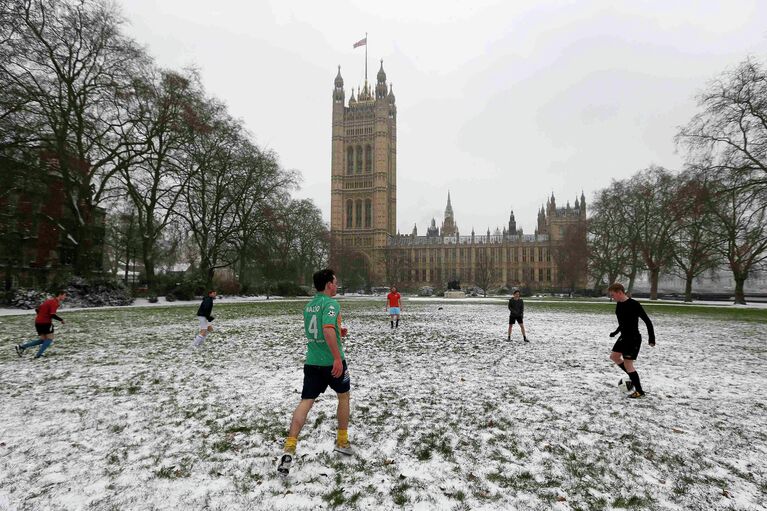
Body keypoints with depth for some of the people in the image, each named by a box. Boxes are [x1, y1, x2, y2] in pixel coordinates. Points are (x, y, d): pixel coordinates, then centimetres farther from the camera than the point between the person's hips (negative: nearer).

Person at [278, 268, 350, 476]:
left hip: (312, 362, 6)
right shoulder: (331, 304, -15)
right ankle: (342, 442, 29)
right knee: (343, 396, 17)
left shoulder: (309, 305, 11)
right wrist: (338, 358, -30)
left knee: (306, 401, 5)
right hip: (332, 362, -5)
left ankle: (289, 447, -9)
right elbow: (328, 330, -30)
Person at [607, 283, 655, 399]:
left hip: (634, 338, -9)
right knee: (614, 356, 13)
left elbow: (647, 321, -17)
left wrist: (651, 337, -21)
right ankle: (633, 378, 27)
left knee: (627, 363, -6)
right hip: (624, 337, 9)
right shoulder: (619, 305, 4)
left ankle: (639, 391, 7)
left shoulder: (634, 304, -20)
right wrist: (616, 332, 27)